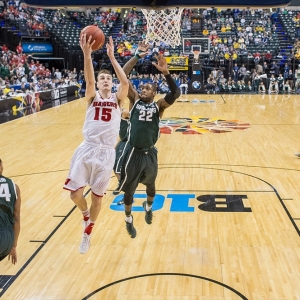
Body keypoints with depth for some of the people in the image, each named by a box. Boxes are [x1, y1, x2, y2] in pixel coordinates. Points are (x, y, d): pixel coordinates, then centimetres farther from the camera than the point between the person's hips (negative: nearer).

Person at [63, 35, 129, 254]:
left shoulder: (118, 100, 7)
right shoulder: (93, 97, 6)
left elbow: (125, 83, -13)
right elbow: (89, 80, -16)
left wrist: (112, 57, -16)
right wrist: (87, 54, -30)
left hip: (106, 153, 0)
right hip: (87, 149, 0)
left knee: (97, 197, 7)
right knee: (75, 193, -7)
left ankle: (87, 234, 29)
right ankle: (86, 215, 28)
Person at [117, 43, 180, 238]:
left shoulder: (159, 106, 0)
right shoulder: (135, 101, 1)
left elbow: (176, 93, -17)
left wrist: (165, 72, -28)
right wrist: (137, 56, -15)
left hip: (150, 153, 1)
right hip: (134, 152, -1)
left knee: (151, 185, 22)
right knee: (129, 188, 9)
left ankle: (148, 207, 54)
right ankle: (129, 219, 33)